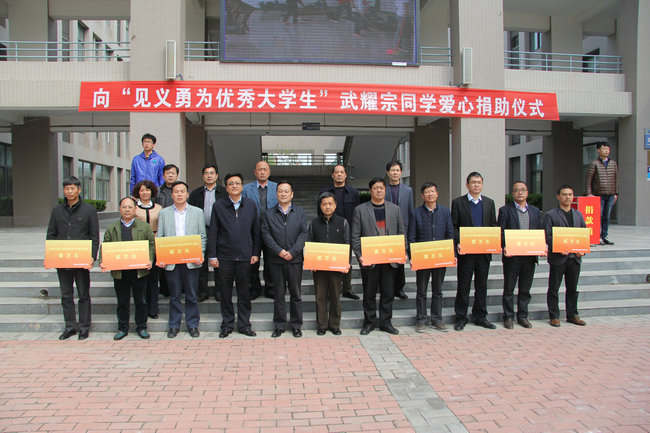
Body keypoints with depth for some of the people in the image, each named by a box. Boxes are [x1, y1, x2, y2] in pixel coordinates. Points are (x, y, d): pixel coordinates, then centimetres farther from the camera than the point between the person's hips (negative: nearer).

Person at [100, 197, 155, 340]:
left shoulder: (145, 227, 6)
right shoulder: (111, 228, 9)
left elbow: (152, 245, 2)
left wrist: (150, 260, -13)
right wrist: (102, 262, -9)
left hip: (139, 272, -1)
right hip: (119, 272, 1)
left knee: (141, 302, 7)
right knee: (122, 303, 11)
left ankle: (141, 328, 20)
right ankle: (122, 328, 23)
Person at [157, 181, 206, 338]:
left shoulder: (197, 212, 8)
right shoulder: (164, 213, 9)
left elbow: (202, 236, 6)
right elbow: (159, 237, 6)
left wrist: (199, 255, -8)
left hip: (191, 261, 0)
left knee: (191, 295, 4)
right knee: (174, 295, 8)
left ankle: (192, 325, 17)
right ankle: (174, 325, 20)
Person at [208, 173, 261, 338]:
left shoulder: (251, 205, 5)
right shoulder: (218, 206, 1)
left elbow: (256, 231, 7)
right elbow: (212, 233, 1)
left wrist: (256, 253, 2)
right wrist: (212, 255, -3)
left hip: (245, 256, 1)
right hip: (224, 256, -1)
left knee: (244, 292, 8)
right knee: (225, 292, 7)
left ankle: (244, 325, 20)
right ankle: (227, 325, 21)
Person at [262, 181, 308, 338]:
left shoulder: (300, 212, 7)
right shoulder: (269, 214, 7)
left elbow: (303, 234, -1)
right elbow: (266, 234, -2)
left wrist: (292, 252, -13)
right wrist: (279, 251, -14)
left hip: (295, 259, 0)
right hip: (276, 260, 0)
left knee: (296, 294, 6)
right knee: (278, 295, 7)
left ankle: (296, 325, 17)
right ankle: (279, 326, 17)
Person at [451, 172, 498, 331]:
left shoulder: (489, 202, 11)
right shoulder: (458, 202, 0)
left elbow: (493, 225, 11)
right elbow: (454, 226, -3)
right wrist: (458, 243, -16)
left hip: (484, 251, 3)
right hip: (466, 252, -3)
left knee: (482, 286, 12)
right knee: (463, 286, 4)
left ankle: (480, 317, 24)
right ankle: (461, 318, 15)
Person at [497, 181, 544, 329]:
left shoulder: (535, 211, 12)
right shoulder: (505, 210, 0)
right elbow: (500, 232, -7)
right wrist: (504, 247, -23)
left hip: (530, 257, 3)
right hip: (511, 256, -3)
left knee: (525, 289, 11)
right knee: (509, 289, 5)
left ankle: (523, 316, 23)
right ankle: (508, 317, 16)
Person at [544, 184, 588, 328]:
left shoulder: (578, 215, 14)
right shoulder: (550, 215, -2)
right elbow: (548, 236, -7)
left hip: (575, 257, 5)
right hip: (557, 257, -4)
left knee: (572, 288, 12)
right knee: (554, 289, 2)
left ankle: (572, 315, 23)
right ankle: (554, 316, 11)